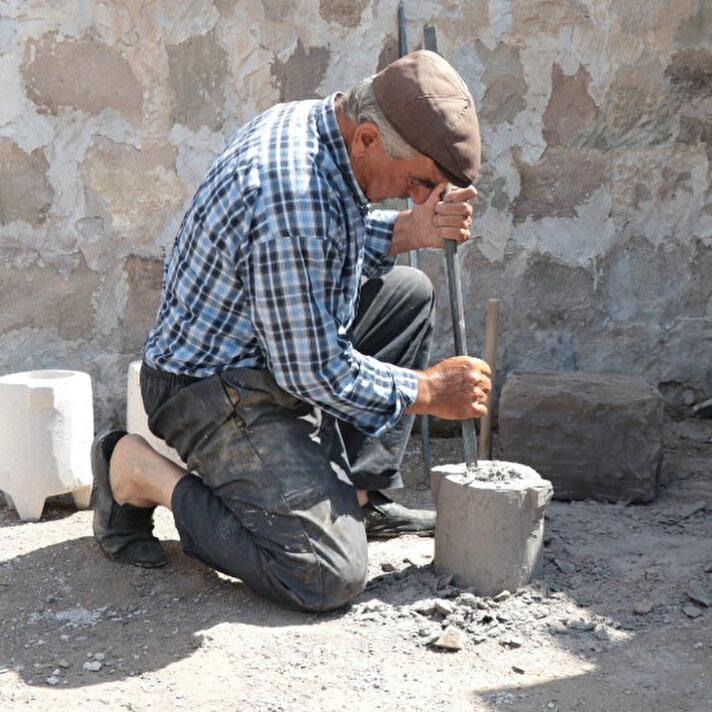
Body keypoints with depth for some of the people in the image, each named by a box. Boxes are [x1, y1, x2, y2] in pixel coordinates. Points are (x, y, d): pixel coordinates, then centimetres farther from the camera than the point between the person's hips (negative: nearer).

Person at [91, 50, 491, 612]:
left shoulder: (306, 121, -2)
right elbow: (314, 372, -24)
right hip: (217, 391, -10)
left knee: (408, 292, 14)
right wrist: (428, 391, -11)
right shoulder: (293, 202, -32)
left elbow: (338, 249, 16)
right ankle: (143, 473, -3)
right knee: (330, 576, -19)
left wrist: (410, 230, -2)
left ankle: (361, 495, 14)